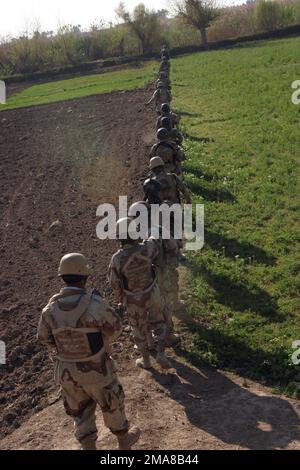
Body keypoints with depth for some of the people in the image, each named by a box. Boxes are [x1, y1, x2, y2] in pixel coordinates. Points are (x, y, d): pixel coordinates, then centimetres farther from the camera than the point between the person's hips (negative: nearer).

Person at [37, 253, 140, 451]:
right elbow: (114, 327, -11)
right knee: (113, 405, 24)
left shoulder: (51, 309, -14)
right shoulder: (95, 303, -27)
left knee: (81, 411, 24)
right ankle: (124, 440, 46)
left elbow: (45, 338, 4)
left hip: (67, 371, 3)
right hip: (96, 371, -3)